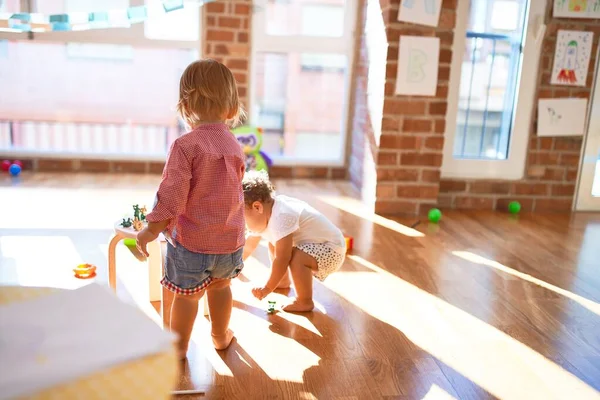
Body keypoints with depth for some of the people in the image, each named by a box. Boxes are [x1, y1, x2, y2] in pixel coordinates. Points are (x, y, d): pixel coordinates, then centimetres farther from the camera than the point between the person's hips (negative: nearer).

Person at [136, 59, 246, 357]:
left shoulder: (185, 145, -19)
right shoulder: (234, 146, 2)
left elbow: (172, 194, -21)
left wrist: (152, 229, -11)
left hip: (192, 241, -5)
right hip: (230, 239, 5)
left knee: (186, 294, 13)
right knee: (220, 285, 26)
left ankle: (179, 346, 30)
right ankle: (220, 336, 43)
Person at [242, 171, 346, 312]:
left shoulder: (281, 217, -33)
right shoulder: (266, 215, -3)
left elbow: (282, 259, -33)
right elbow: (249, 246, 12)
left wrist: (268, 288, -23)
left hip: (331, 252, -10)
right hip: (313, 245, 10)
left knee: (296, 256, -34)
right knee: (274, 244, 16)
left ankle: (304, 302, -15)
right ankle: (283, 281, 34)